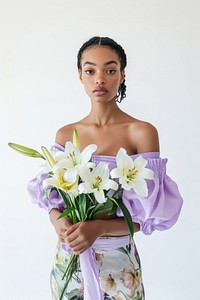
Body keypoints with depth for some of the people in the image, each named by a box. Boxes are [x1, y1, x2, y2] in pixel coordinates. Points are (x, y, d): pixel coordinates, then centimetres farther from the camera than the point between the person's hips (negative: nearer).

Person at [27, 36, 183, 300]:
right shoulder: (65, 134, 0)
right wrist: (57, 219, -15)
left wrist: (99, 227, -24)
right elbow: (52, 193, 7)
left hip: (117, 259, -3)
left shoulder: (142, 132, -12)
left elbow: (150, 214, -10)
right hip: (68, 256, 3)